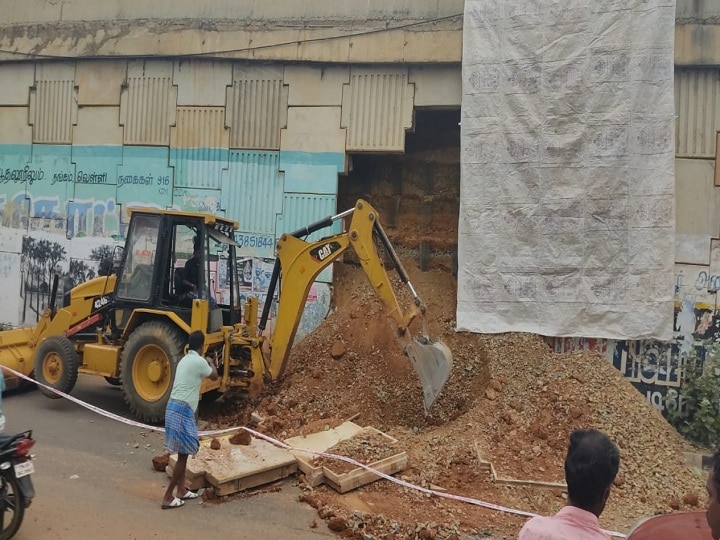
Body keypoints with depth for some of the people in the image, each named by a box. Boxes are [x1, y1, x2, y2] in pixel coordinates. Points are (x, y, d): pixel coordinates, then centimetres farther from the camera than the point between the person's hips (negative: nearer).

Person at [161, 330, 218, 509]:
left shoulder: (184, 360, 17)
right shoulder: (199, 361, -10)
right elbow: (214, 376, 7)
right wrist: (210, 362, 24)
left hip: (175, 406, 9)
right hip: (182, 410, -9)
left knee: (183, 452, 18)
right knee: (183, 454, -3)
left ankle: (181, 490, 26)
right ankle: (168, 497, -1)